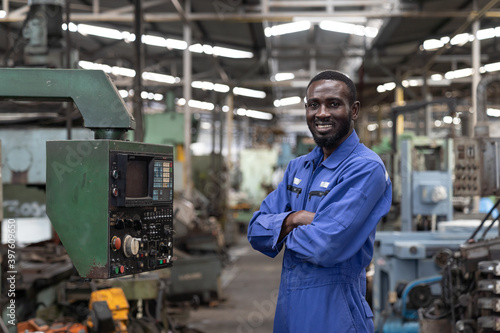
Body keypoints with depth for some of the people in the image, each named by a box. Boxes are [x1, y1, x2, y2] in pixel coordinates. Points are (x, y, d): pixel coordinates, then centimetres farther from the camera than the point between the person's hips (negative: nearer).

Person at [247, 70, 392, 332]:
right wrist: (293, 219, -16)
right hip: (287, 310, 7)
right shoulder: (298, 167, 10)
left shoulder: (367, 169, -15)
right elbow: (256, 231, 4)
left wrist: (284, 231, -5)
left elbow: (325, 246, -25)